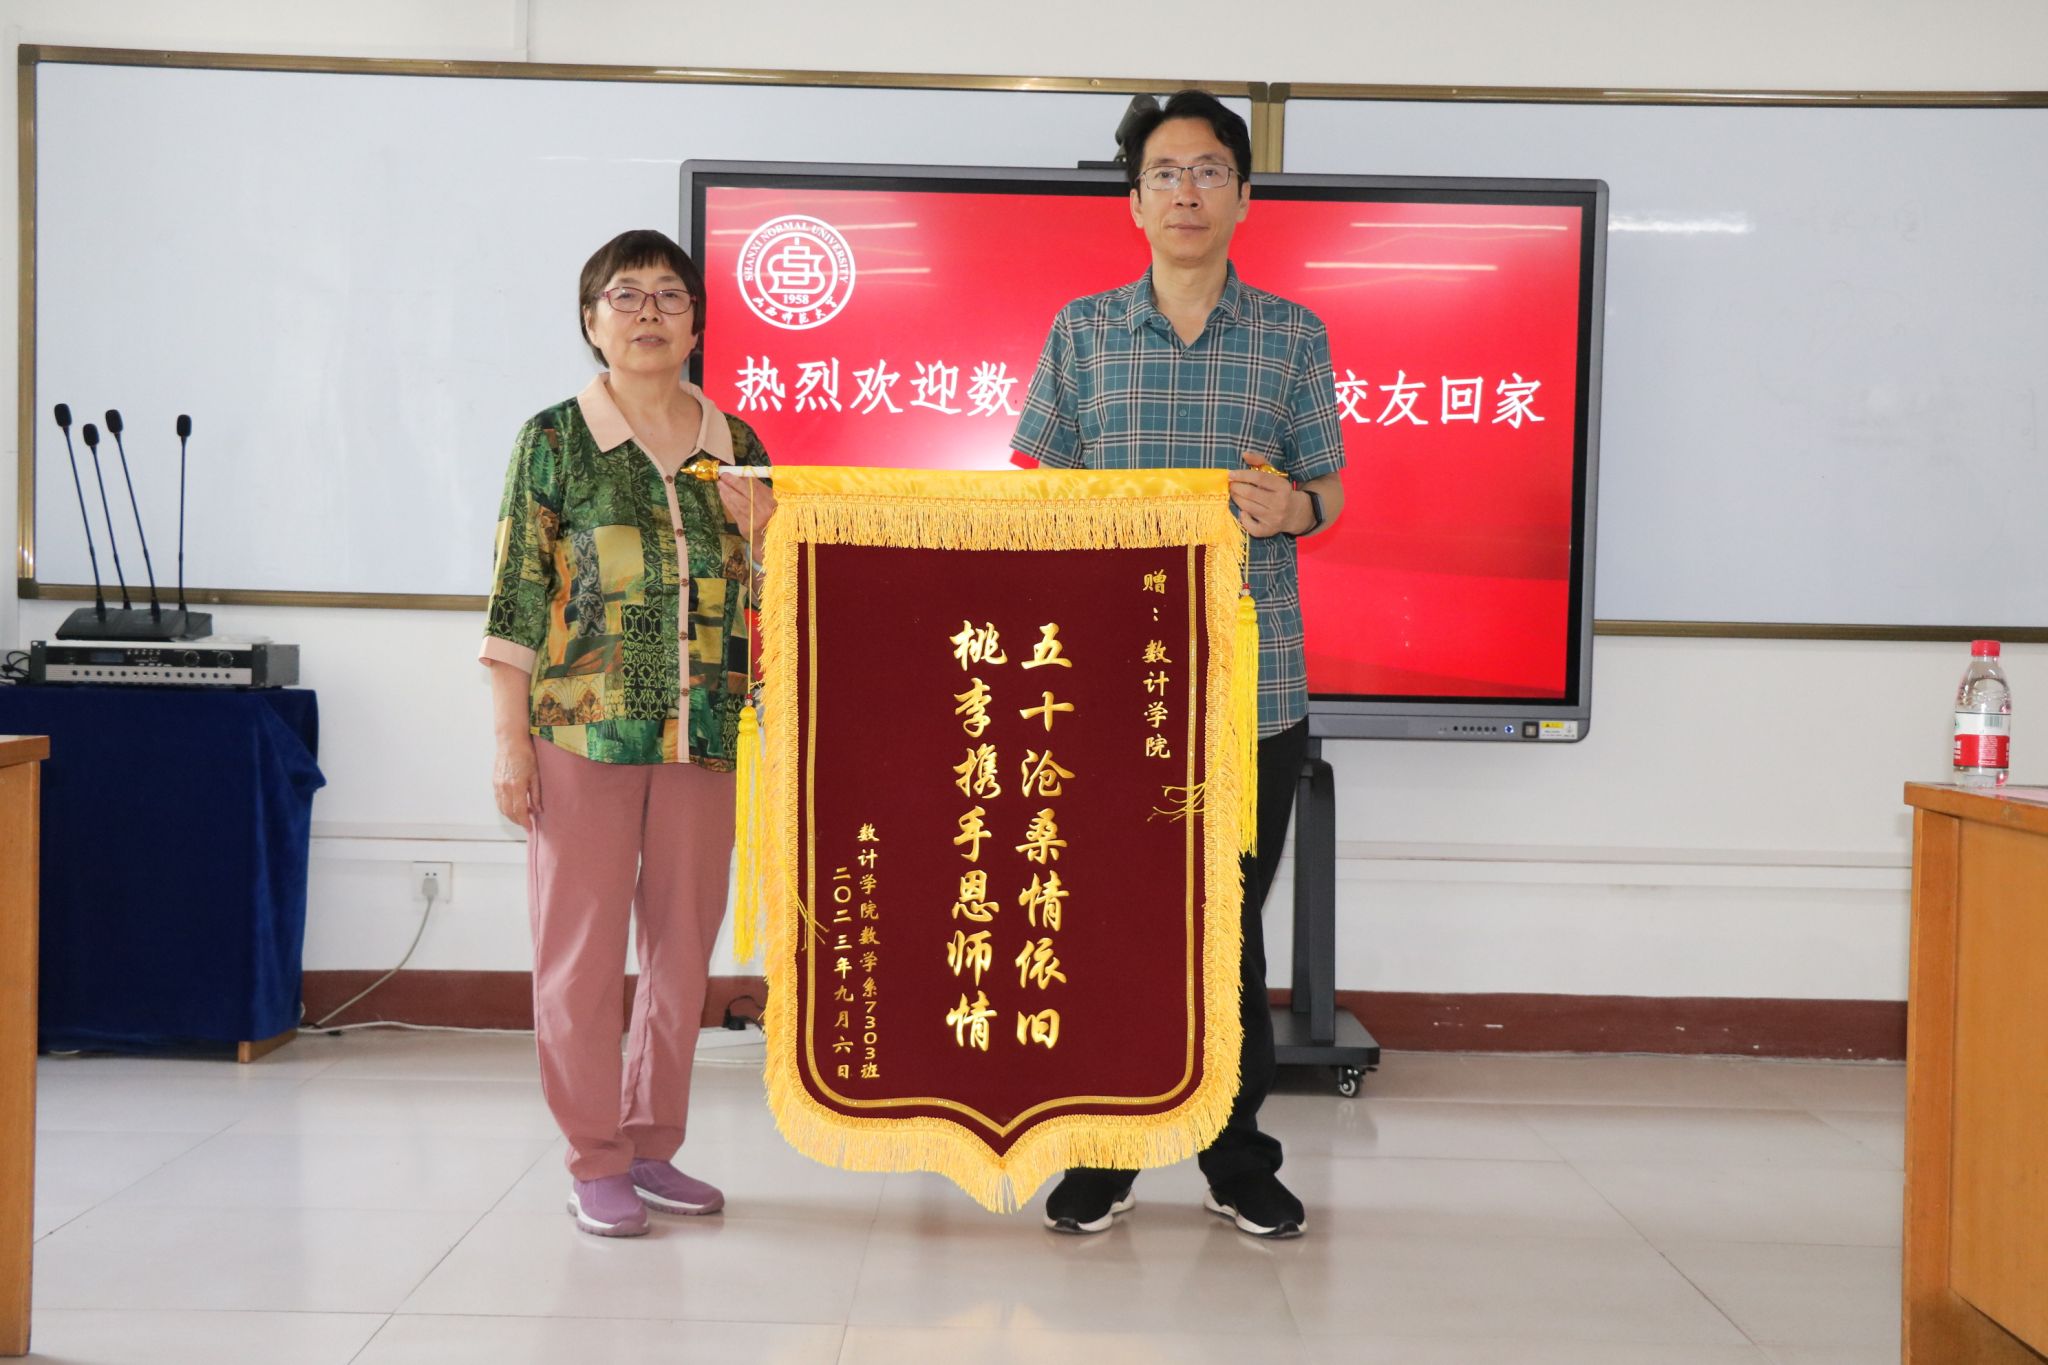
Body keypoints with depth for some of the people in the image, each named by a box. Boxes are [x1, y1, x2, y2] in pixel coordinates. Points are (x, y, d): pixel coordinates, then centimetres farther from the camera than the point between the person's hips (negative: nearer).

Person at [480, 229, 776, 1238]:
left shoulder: (736, 445, 10)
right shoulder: (554, 440, 0)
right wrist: (510, 738, -6)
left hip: (706, 732, 4)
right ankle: (596, 1162, 14)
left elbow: (766, 602, 16)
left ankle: (653, 1142, 24)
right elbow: (515, 599, -2)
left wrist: (762, 536, -5)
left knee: (684, 946, 9)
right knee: (581, 947, 2)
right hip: (583, 730, -3)